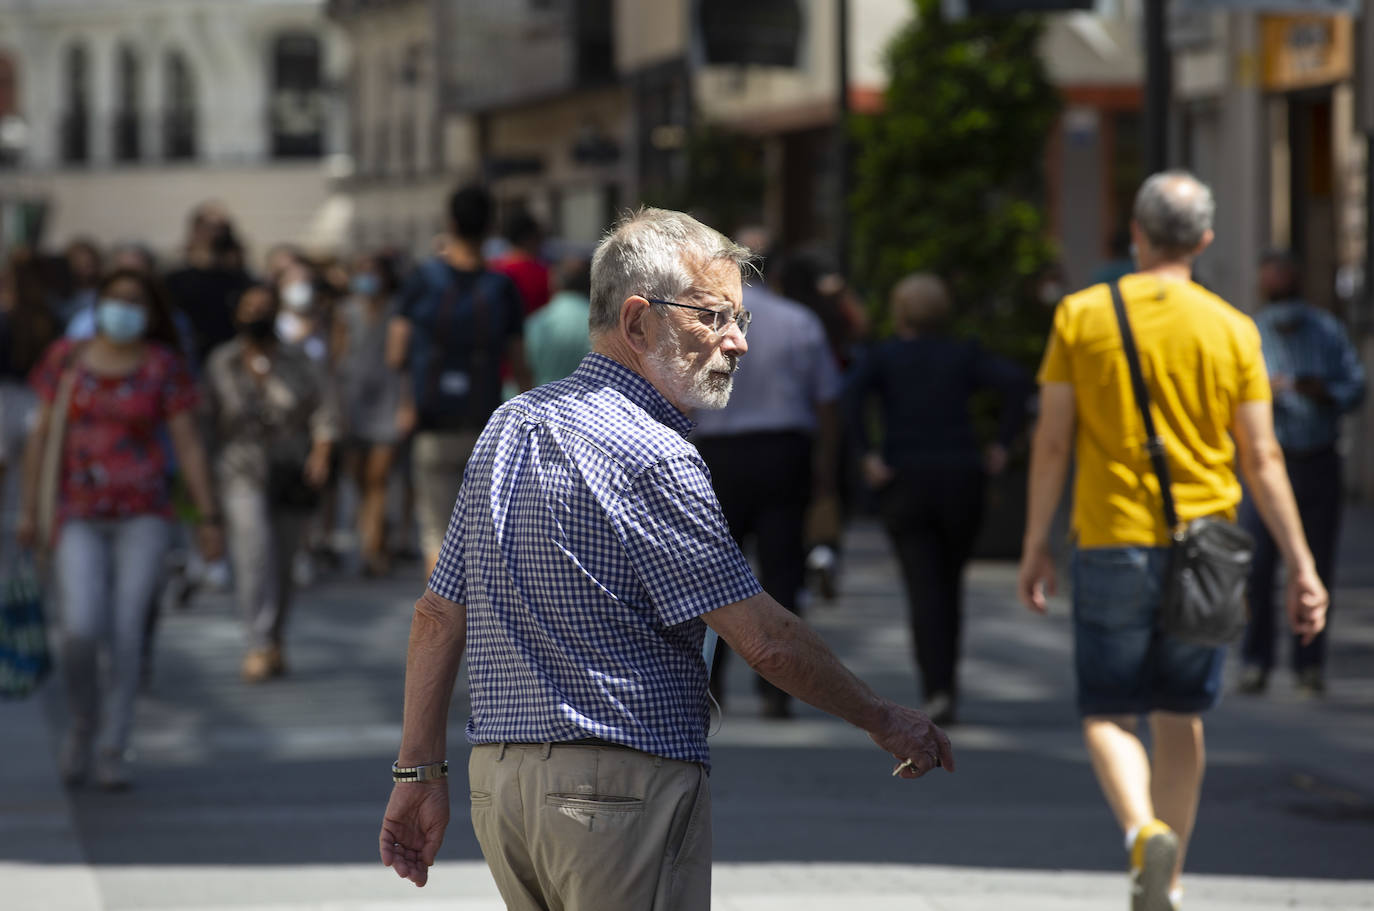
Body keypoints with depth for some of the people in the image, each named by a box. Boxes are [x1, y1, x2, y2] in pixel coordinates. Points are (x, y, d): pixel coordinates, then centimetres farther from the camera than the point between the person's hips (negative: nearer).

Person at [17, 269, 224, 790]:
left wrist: (209, 518, -3)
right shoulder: (65, 359, 4)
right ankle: (81, 725, 12)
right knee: (80, 629, -15)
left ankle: (113, 751, 6)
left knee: (126, 633, -6)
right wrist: (28, 509, 5)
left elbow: (188, 445, 1)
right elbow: (41, 435, 8)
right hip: (80, 517, 1)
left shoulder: (162, 366, 0)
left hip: (142, 515, 0)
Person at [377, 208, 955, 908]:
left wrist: (418, 770, 18)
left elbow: (438, 615, 14)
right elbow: (766, 640, -14)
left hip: (496, 779, 9)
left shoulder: (510, 425, 13)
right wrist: (882, 721, -1)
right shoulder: (650, 457, -13)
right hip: (625, 790, -8)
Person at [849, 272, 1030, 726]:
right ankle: (946, 681, 20)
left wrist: (868, 456, -11)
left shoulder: (883, 356, 4)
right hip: (961, 478, 2)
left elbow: (853, 394, -15)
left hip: (904, 480, -2)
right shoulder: (964, 355, 7)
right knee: (950, 582, 17)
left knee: (924, 589, -4)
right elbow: (1015, 382, -8)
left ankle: (938, 691, -17)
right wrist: (1001, 445, -3)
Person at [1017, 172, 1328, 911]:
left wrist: (1035, 546, 6)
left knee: (1108, 717, 3)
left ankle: (1146, 833, -24)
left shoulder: (1081, 316, -2)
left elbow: (1051, 443, -2)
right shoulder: (1232, 330, 0)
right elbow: (1261, 459, -2)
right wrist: (1301, 565, 1)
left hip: (1113, 544, -2)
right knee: (1180, 716, 15)